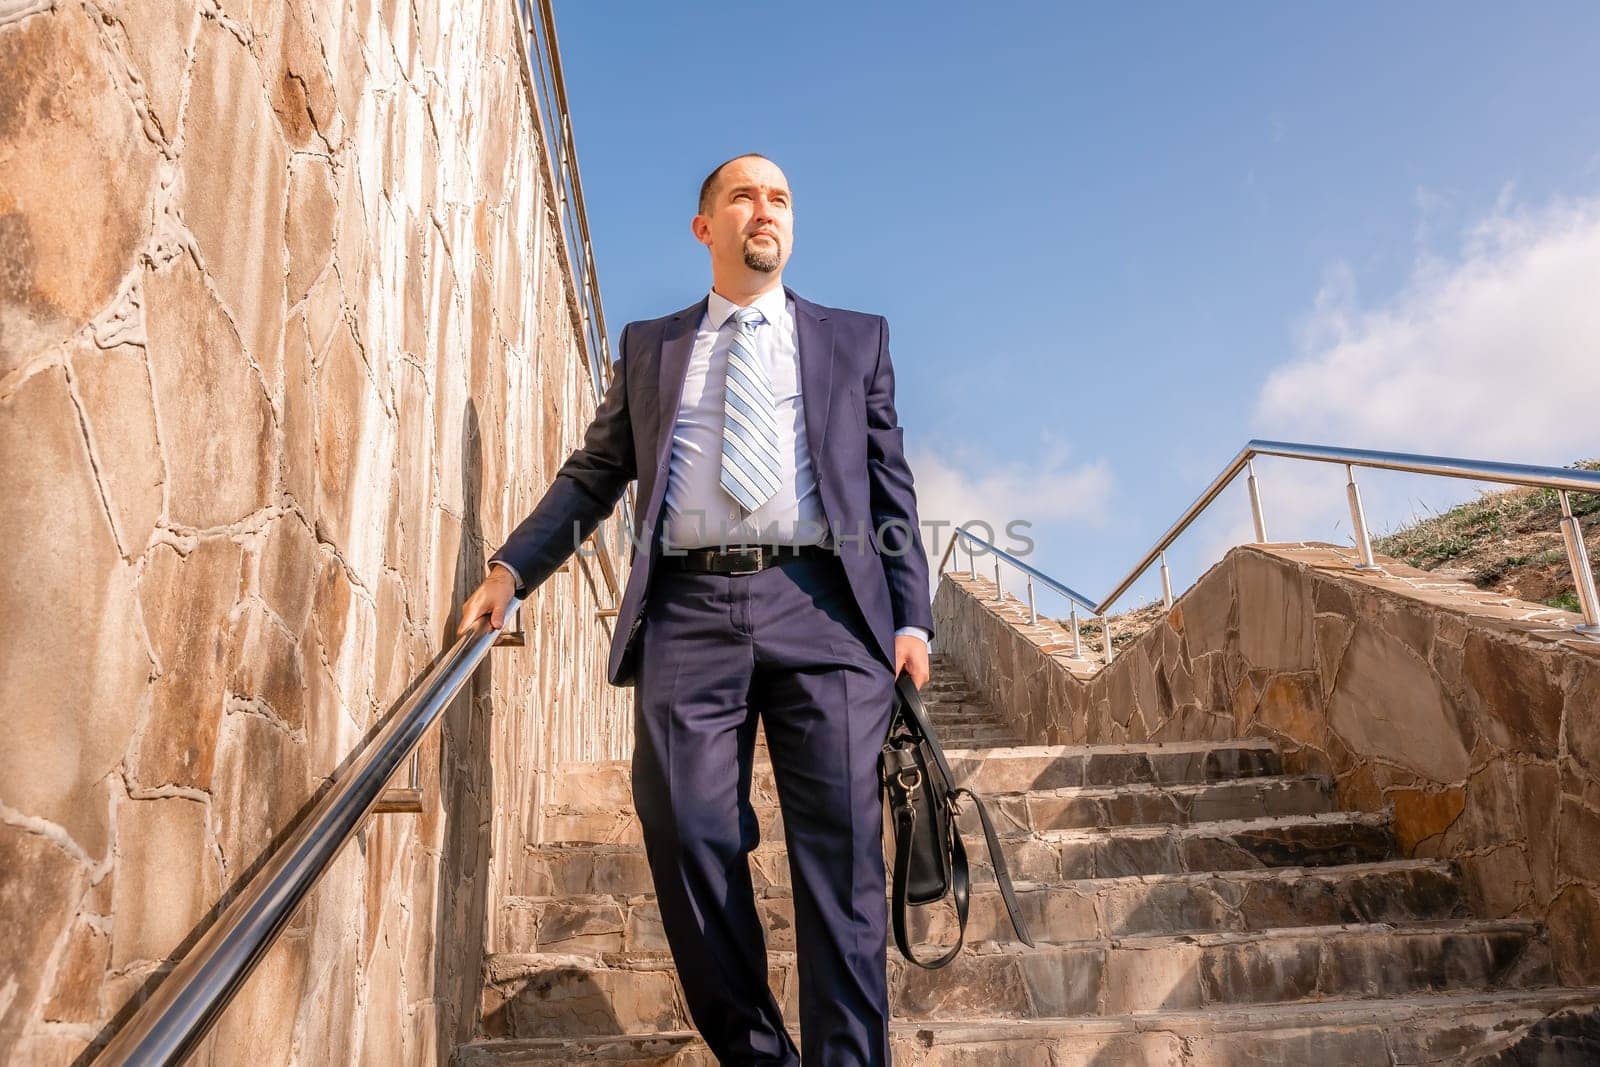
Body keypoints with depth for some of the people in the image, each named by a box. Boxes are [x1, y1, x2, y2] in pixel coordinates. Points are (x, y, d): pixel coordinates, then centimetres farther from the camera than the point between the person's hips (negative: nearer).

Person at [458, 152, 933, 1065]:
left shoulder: (857, 338, 19)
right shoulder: (649, 346, 21)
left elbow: (892, 487, 12)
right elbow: (593, 474, 16)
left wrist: (911, 616, 1)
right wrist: (511, 568, 2)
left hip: (822, 607, 0)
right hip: (688, 611, 1)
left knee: (841, 848, -4)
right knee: (691, 840, -2)